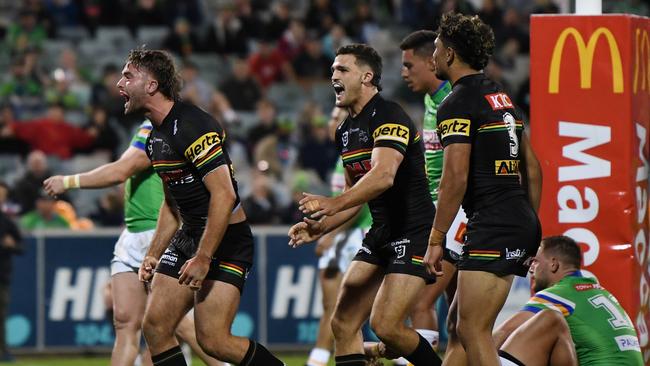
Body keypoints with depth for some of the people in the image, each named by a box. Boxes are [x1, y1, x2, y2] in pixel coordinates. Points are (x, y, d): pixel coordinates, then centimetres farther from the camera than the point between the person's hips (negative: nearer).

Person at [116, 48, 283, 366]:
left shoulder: (192, 126, -20)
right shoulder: (155, 137, 11)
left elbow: (224, 195, -25)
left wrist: (203, 258, -25)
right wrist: (154, 254, 17)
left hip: (226, 241, -9)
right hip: (188, 238, 9)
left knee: (213, 341, -14)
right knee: (154, 327, 0)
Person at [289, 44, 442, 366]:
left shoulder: (389, 117, -15)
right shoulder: (345, 131, 14)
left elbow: (383, 176, -31)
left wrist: (332, 204, -40)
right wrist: (320, 227, 9)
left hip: (414, 231, -9)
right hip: (380, 233, 9)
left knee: (386, 326, -18)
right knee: (343, 324, 2)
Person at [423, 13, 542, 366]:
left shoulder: (457, 103, -9)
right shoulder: (501, 97, 19)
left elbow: (455, 178, -17)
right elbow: (532, 169, 22)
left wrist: (435, 240, -12)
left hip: (492, 224, -10)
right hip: (522, 221, 10)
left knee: (472, 330, -10)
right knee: (459, 323, 14)